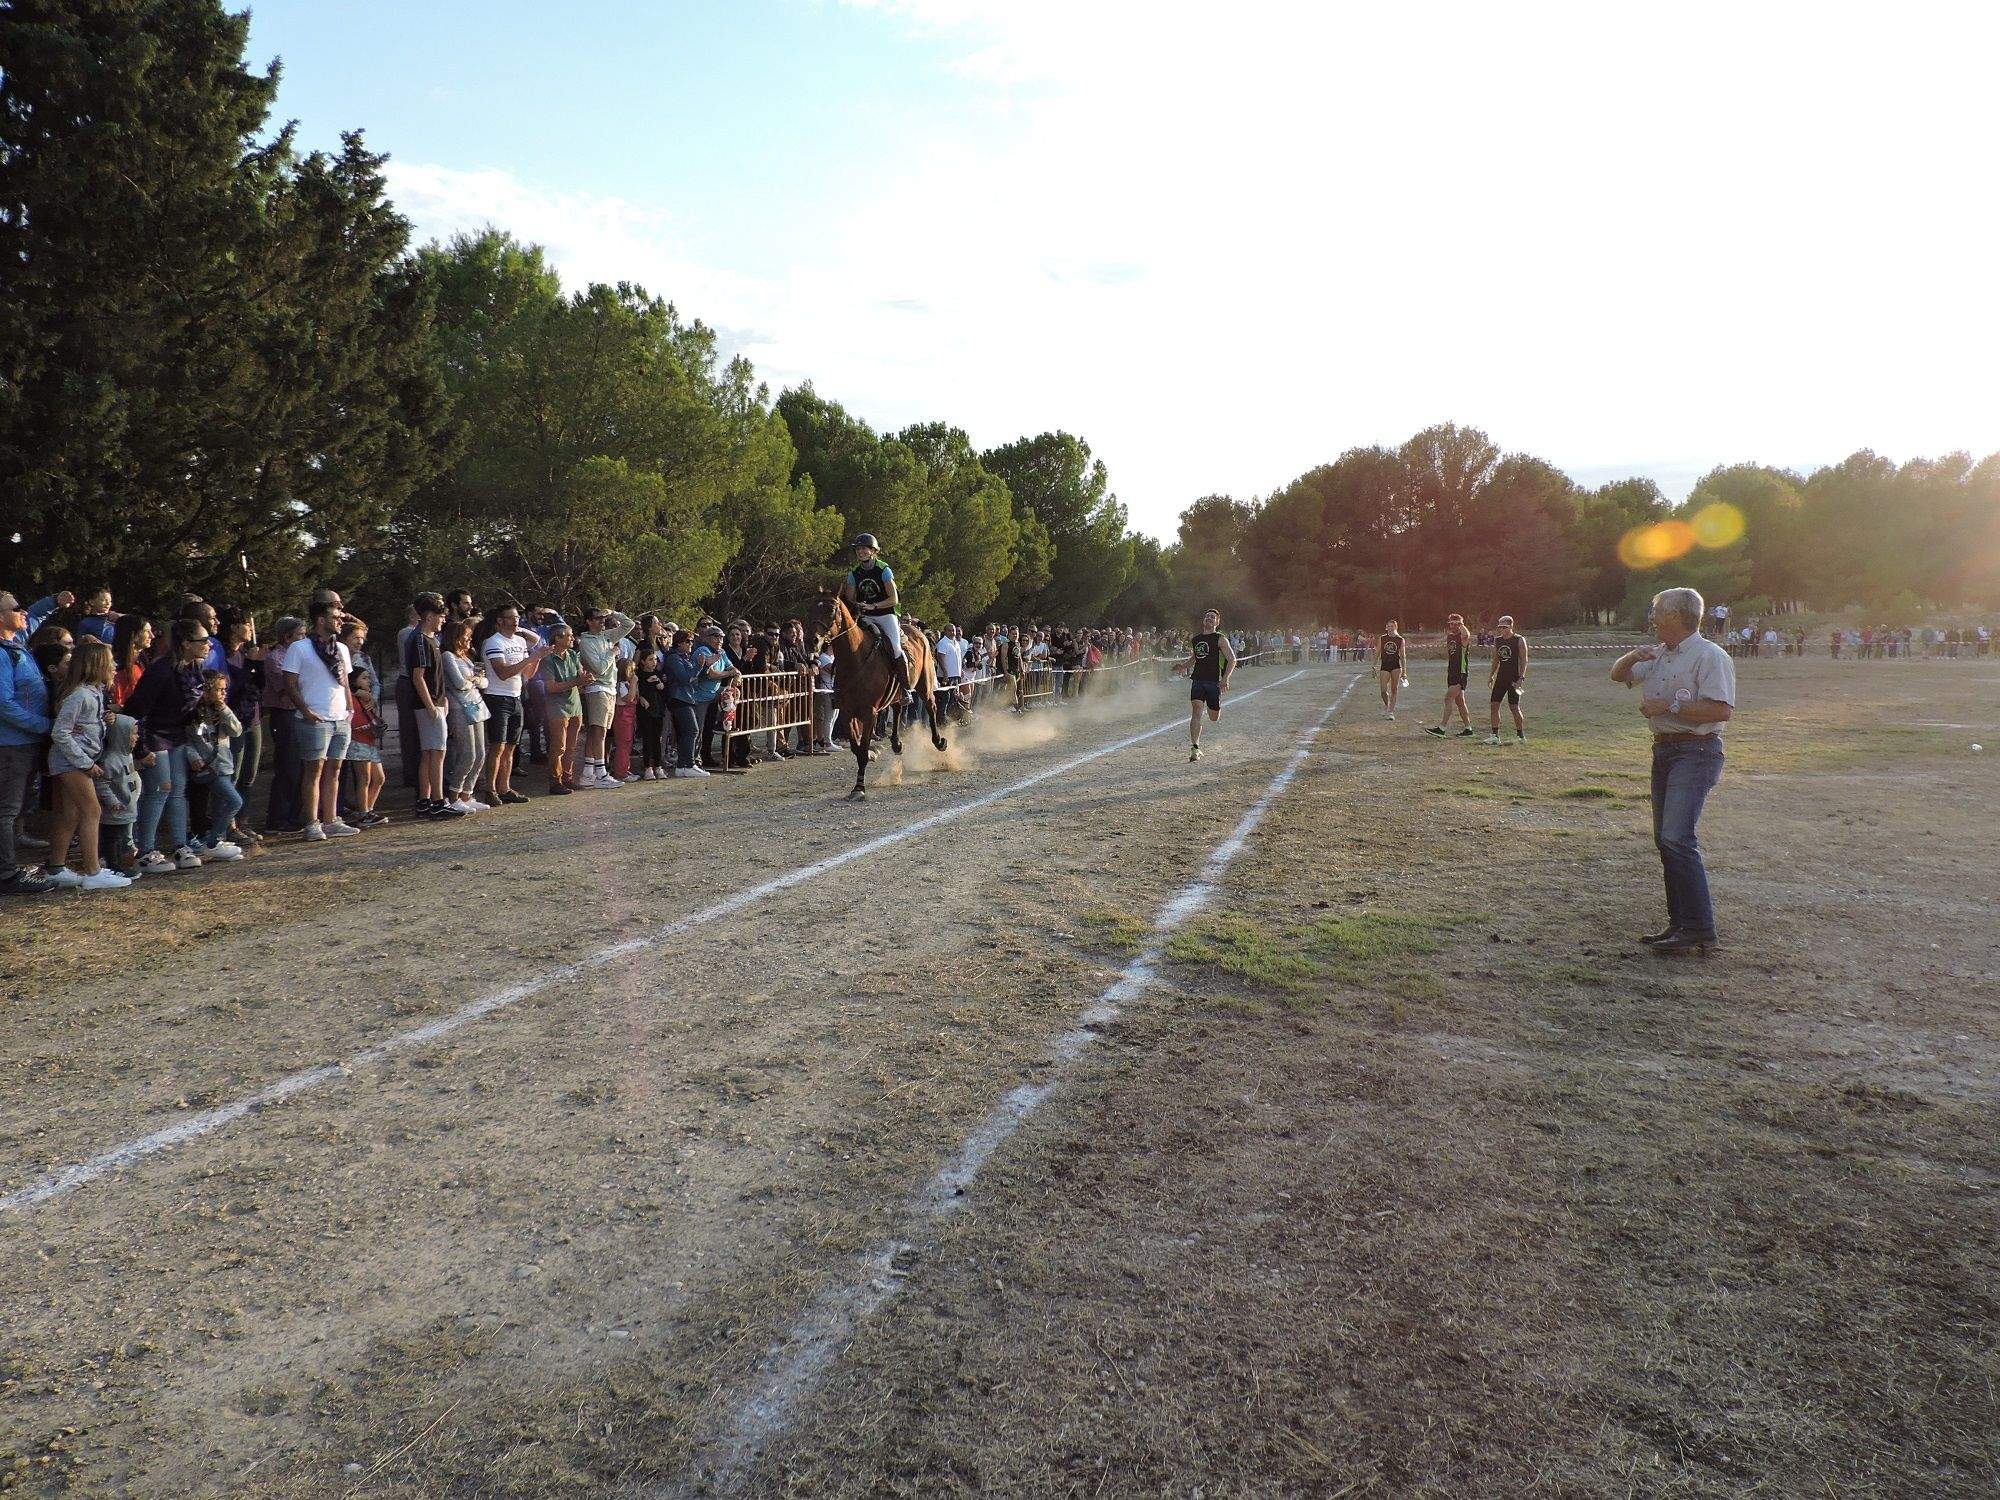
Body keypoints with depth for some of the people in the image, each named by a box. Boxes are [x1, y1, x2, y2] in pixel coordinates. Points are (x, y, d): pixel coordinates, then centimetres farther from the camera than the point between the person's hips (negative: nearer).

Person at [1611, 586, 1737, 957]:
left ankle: (1700, 931, -14)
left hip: (1696, 752, -9)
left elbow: (1722, 710, -21)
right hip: (1664, 751, 10)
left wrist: (1669, 708, -17)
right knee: (1665, 839, 10)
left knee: (1677, 838, -18)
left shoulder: (1709, 656, -12)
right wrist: (1633, 656, 5)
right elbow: (1618, 674, 27)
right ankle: (1680, 923, 18)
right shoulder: (1659, 656, 16)